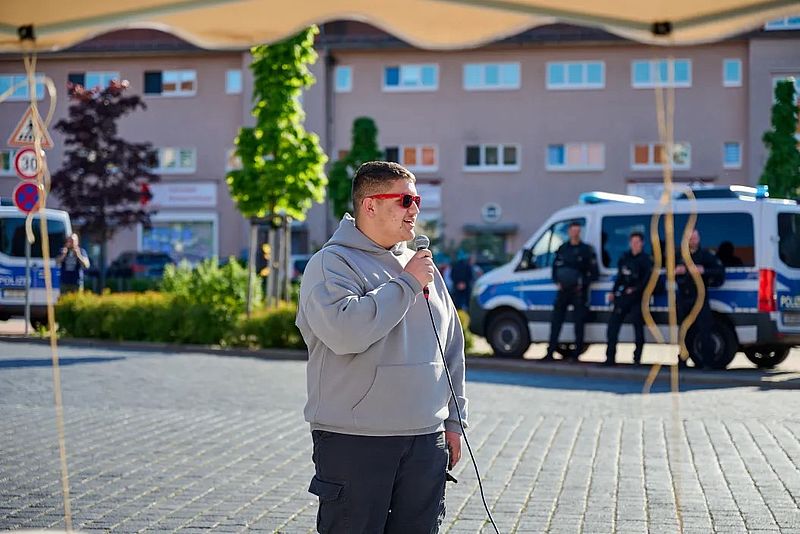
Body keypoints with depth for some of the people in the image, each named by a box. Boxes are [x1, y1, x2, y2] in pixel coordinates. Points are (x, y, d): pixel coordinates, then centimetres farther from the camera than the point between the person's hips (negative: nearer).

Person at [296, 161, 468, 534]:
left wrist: (453, 420, 17)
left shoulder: (421, 266, 15)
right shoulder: (331, 264, -6)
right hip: (353, 442, -6)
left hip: (426, 439, 6)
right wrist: (407, 284, -15)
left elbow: (451, 347, 21)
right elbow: (345, 331, -25)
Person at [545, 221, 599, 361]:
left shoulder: (587, 250, 1)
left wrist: (582, 283, -13)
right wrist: (557, 282, 0)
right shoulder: (562, 249, 12)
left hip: (579, 291, -3)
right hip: (563, 290, 3)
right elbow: (555, 268, 17)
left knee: (579, 322, -1)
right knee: (556, 321, 0)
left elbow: (594, 273, 0)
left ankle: (576, 354, 4)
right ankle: (550, 352, 4)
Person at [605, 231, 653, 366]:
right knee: (613, 323, -2)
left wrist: (636, 289, -17)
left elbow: (647, 280, -10)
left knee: (638, 327, -3)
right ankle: (610, 358, 1)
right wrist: (614, 292, 14)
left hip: (637, 298, -5)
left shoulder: (646, 260, -2)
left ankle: (637, 358, 3)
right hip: (623, 296, 5)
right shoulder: (625, 258, 13)